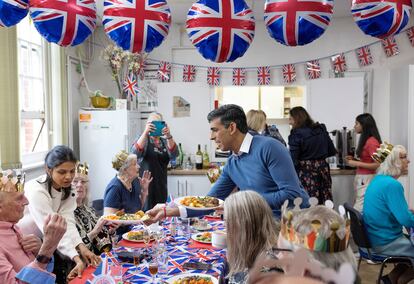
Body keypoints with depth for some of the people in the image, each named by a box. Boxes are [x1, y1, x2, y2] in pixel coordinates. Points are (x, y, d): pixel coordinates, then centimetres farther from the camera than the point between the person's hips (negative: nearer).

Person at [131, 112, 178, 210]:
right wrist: (145, 132, -29)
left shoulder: (164, 141, 12)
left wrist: (168, 136, -24)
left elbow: (173, 154, -8)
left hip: (161, 184, 4)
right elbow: (135, 153, -19)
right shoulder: (144, 139, 2)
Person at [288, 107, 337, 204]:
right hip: (323, 169, 6)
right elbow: (332, 151, 13)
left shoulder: (296, 134, -10)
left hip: (306, 172, -6)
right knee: (325, 204, 7)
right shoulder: (321, 129, 7)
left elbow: (293, 159, -14)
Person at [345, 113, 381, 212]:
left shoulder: (372, 141, -14)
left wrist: (356, 163, -15)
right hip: (361, 178, 9)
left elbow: (377, 165, -17)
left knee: (359, 210, -10)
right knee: (360, 208, 8)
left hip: (367, 179, -9)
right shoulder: (365, 140, 13)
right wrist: (353, 160, 9)